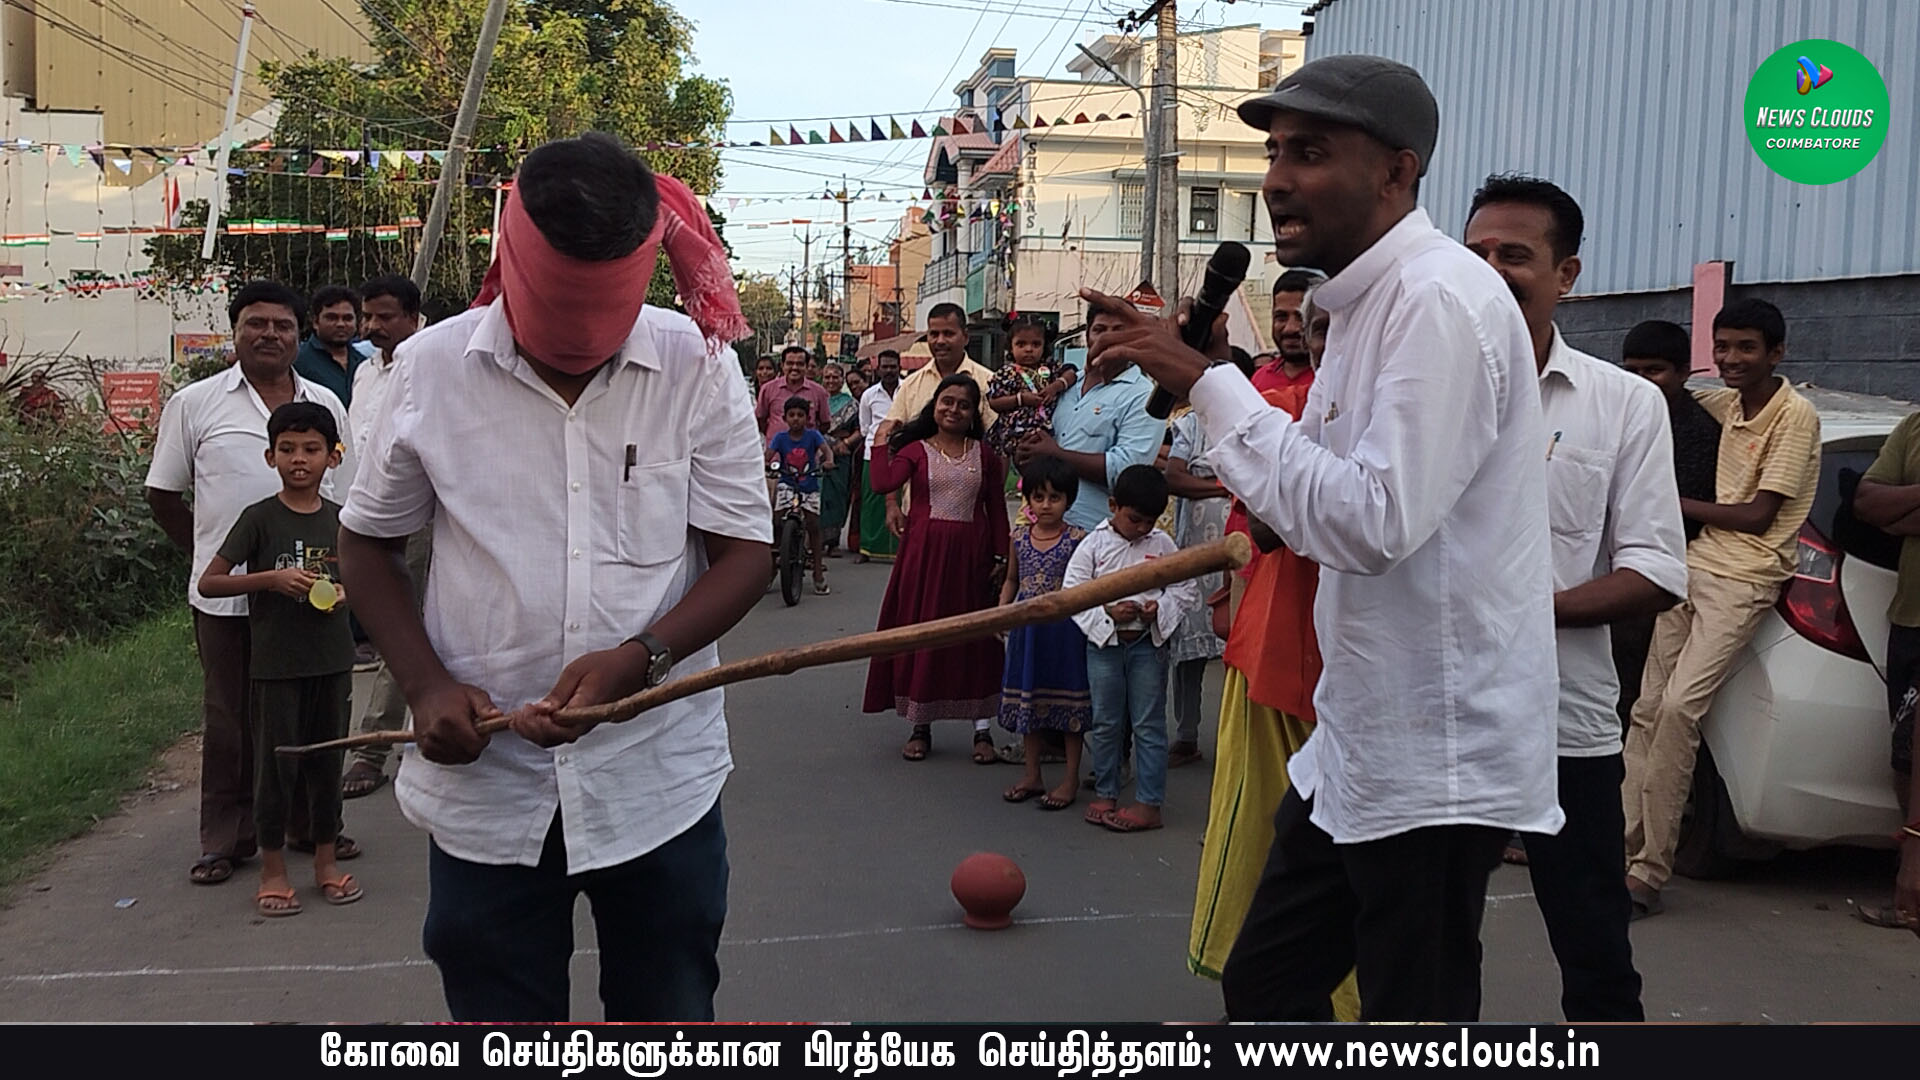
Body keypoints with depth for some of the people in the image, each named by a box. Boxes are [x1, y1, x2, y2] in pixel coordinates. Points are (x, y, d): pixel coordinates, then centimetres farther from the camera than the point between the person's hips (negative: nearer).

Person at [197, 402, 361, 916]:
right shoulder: (260, 518, -6)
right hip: (275, 662, -3)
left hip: (331, 660, 3)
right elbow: (208, 582, -9)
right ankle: (272, 869, 16)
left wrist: (345, 594, -4)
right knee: (276, 764, 3)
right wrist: (271, 578, -20)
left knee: (326, 760, 12)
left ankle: (325, 859, 25)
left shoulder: (339, 518, 4)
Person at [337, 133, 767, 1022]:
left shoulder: (697, 366, -5)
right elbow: (367, 543, 8)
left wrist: (637, 661, -21)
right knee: (497, 1014, 13)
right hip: (483, 783, 1)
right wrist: (426, 686, -8)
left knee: (671, 1013, 14)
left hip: (658, 777, 0)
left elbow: (743, 553, -4)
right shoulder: (434, 368, -3)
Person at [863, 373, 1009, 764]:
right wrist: (881, 440, -10)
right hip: (924, 553, -1)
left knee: (975, 637, 6)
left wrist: (1001, 557, 2)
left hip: (971, 554, 1)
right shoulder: (916, 450, 1)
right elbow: (883, 482, -16)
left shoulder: (985, 453, 5)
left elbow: (997, 509, 6)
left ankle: (982, 728, 14)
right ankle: (920, 725, 17)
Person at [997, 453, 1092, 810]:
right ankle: (1032, 774, 26)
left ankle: (1071, 778, 15)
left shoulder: (1077, 539, -9)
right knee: (1026, 697, 12)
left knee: (1067, 701, 4)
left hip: (1064, 627, -5)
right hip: (1027, 626, 5)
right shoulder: (1020, 536, 4)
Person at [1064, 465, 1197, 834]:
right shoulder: (1093, 545, -3)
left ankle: (1149, 803, 6)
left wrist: (1161, 607, -15)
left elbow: (1186, 588, 4)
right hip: (1104, 643, 0)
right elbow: (1072, 593, -5)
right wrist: (1107, 613, -18)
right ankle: (1104, 794, 23)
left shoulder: (1162, 544, 0)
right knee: (1105, 724, 10)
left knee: (1149, 725, 2)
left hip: (1148, 644, 0)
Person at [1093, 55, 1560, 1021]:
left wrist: (1213, 387, -23)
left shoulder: (1439, 298, -19)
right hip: (1360, 744, 10)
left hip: (1435, 753, -10)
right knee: (1263, 986, 18)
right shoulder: (1368, 300, 13)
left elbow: (1376, 522, -28)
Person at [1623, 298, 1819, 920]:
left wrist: (1678, 505, 0)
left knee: (1679, 708, -20)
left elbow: (1758, 515, -11)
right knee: (1648, 710, 2)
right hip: (1695, 566, 8)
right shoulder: (1727, 404, 14)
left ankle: (1648, 874, -17)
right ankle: (1622, 853, 5)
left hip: (1744, 581, -8)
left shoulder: (1795, 416, -8)